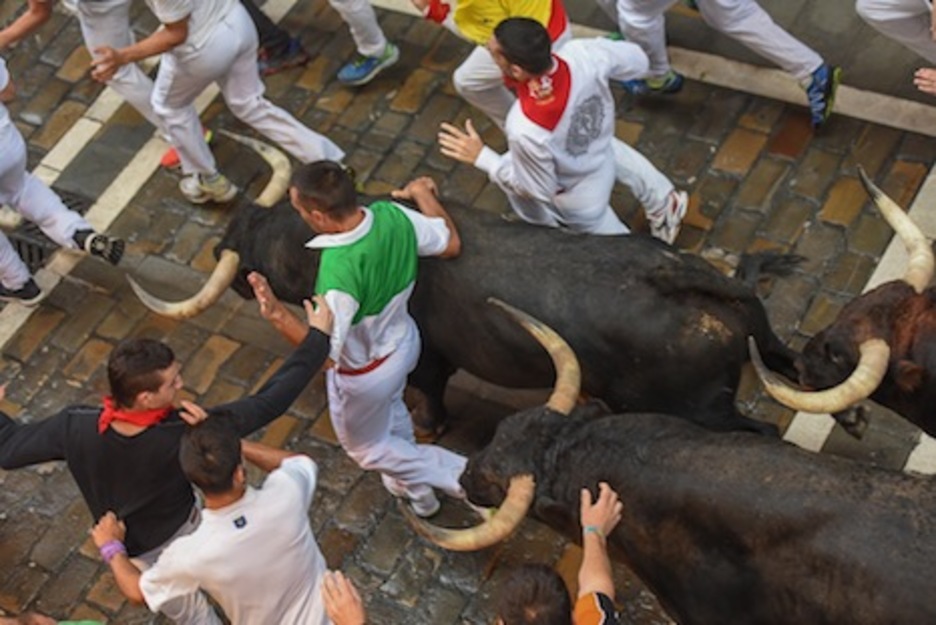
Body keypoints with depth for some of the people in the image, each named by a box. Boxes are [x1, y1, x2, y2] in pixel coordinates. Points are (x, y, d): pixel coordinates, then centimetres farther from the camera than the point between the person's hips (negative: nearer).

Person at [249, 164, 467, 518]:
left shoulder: (337, 273, -43)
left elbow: (324, 352, -38)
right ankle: (412, 483, 61)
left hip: (364, 375, -7)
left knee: (365, 447, 25)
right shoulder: (393, 214, -25)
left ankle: (460, 474, 28)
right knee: (391, 411, 37)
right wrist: (423, 193, 4)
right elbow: (451, 245, -9)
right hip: (403, 340, 7)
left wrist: (277, 315, -49)